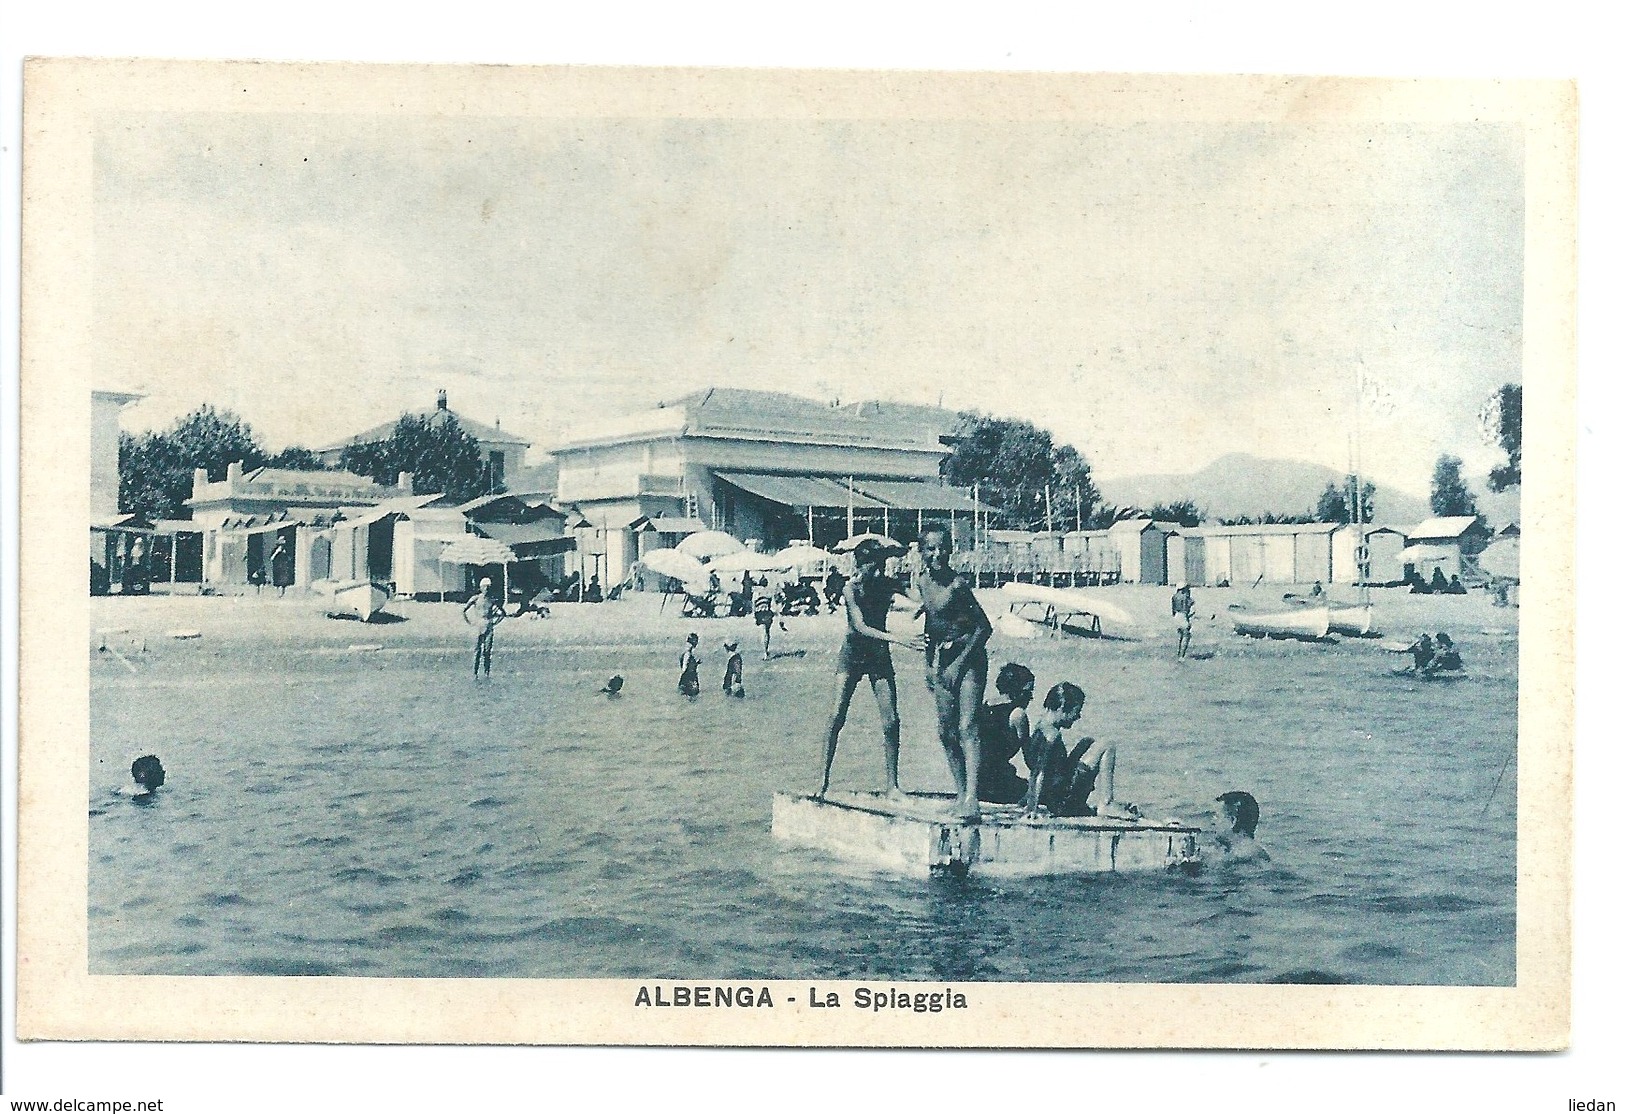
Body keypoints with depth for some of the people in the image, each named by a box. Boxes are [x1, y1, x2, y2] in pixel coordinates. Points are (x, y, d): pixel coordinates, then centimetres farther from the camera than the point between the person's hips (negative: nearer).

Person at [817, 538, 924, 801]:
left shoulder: (888, 584, -6)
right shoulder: (852, 587, -16)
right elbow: (861, 627, -26)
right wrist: (897, 638, -37)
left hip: (879, 654, 3)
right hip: (852, 653, -3)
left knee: (891, 721, -6)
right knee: (837, 716, -9)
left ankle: (892, 784, 3)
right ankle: (824, 781, -2)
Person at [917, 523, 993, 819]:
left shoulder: (958, 584, -17)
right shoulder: (922, 582, 5)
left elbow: (984, 626, -15)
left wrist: (958, 664, -15)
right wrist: (928, 664, 15)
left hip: (969, 656, -7)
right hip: (941, 658, 7)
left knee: (967, 727, -15)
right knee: (945, 730, 6)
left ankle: (972, 796, -22)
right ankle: (961, 792, 14)